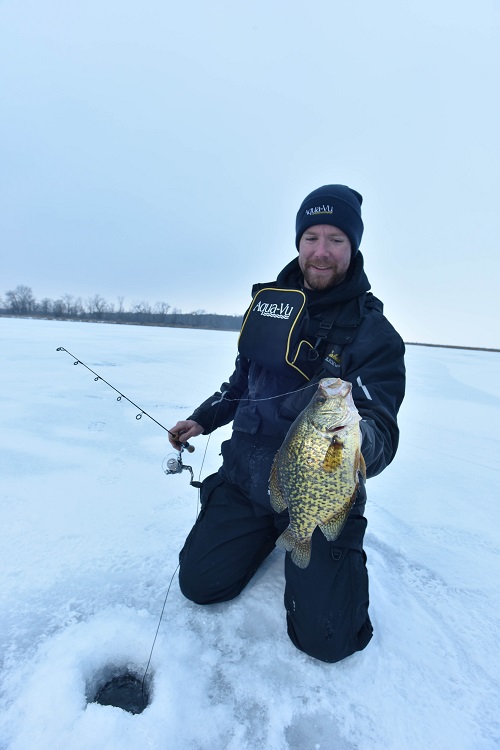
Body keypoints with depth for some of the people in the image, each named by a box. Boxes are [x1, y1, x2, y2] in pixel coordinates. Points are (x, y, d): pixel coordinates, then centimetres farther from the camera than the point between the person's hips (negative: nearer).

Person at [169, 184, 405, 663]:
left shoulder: (374, 333, -11)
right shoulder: (268, 301, 3)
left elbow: (383, 433, -21)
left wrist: (357, 443, -44)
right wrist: (203, 419, 12)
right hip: (245, 474, 4)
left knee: (325, 637, -7)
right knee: (199, 583, 0)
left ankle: (343, 550, 25)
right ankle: (269, 533, 28)